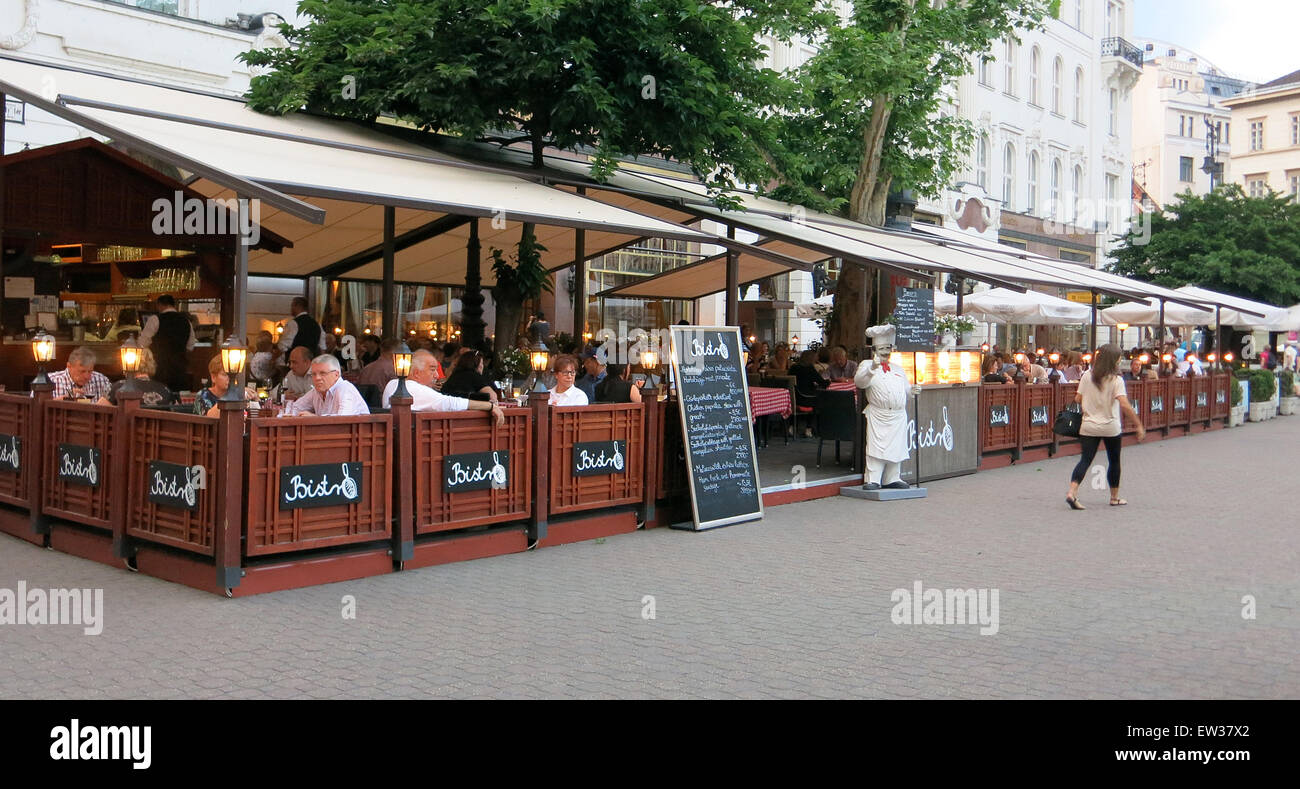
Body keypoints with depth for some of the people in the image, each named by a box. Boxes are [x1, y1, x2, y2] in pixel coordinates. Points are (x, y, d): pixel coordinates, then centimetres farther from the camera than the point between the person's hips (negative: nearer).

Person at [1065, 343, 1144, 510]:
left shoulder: (1087, 376, 0)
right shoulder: (1116, 380, -10)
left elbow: (1078, 399, 2)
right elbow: (1124, 405, -20)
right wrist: (1139, 425, -18)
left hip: (1089, 427, 2)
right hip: (1111, 427, -2)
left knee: (1085, 460, -1)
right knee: (1114, 461, 15)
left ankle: (1072, 492, -21)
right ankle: (1114, 497, 26)